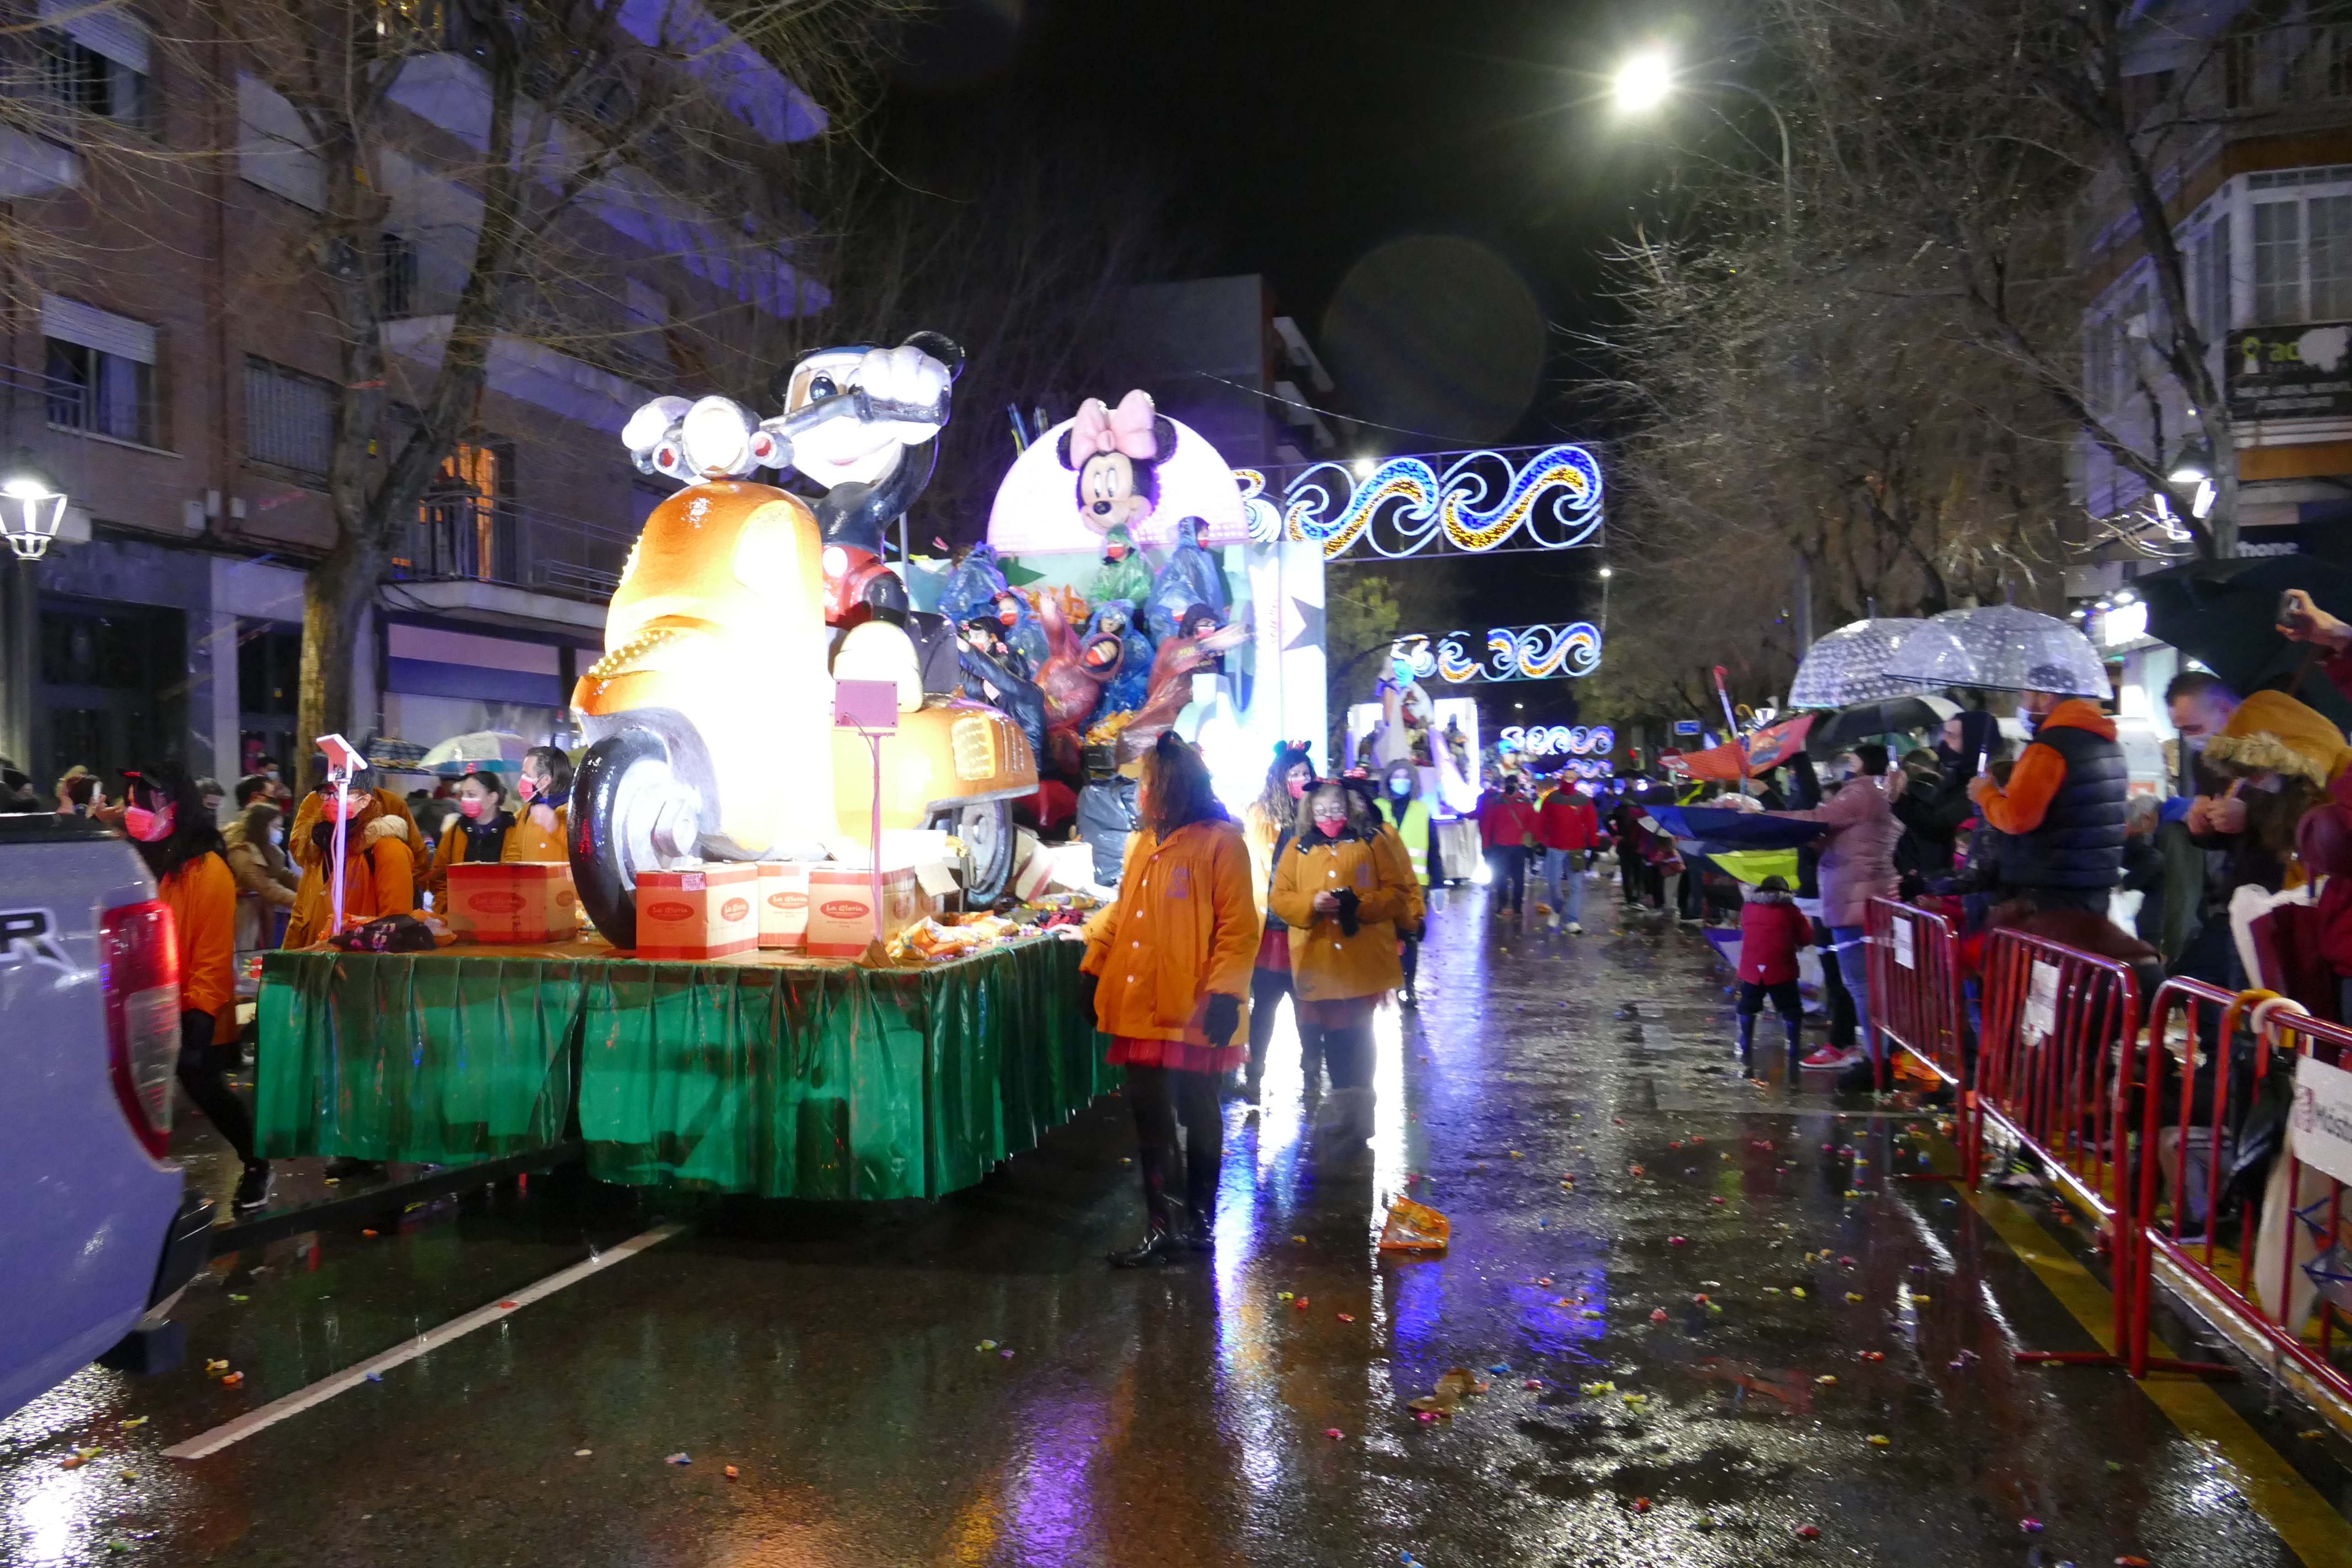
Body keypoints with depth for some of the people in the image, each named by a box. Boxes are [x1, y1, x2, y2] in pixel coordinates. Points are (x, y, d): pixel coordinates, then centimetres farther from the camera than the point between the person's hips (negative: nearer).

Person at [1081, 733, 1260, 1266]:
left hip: (1191, 1008, -6)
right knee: (1149, 1114, 9)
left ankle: (1198, 1220, 23)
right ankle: (1160, 1226, 19)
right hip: (1140, 1006, 7)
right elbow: (1121, 912, 19)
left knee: (1197, 1113, 8)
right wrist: (1094, 968, 12)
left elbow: (1238, 926, -13)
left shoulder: (1220, 842, -9)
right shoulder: (1142, 844, 13)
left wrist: (1225, 992, -20)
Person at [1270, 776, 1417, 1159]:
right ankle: (1345, 1111, 21)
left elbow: (1400, 893, -1)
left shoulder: (1373, 842, 2)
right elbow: (1278, 898, 3)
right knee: (1333, 1037, 6)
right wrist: (1311, 903, -17)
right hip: (1317, 962, 2)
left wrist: (1362, 905, -17)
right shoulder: (1298, 849, 7)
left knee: (1357, 1036, 7)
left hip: (1363, 960, -1)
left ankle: (1354, 1110, 20)